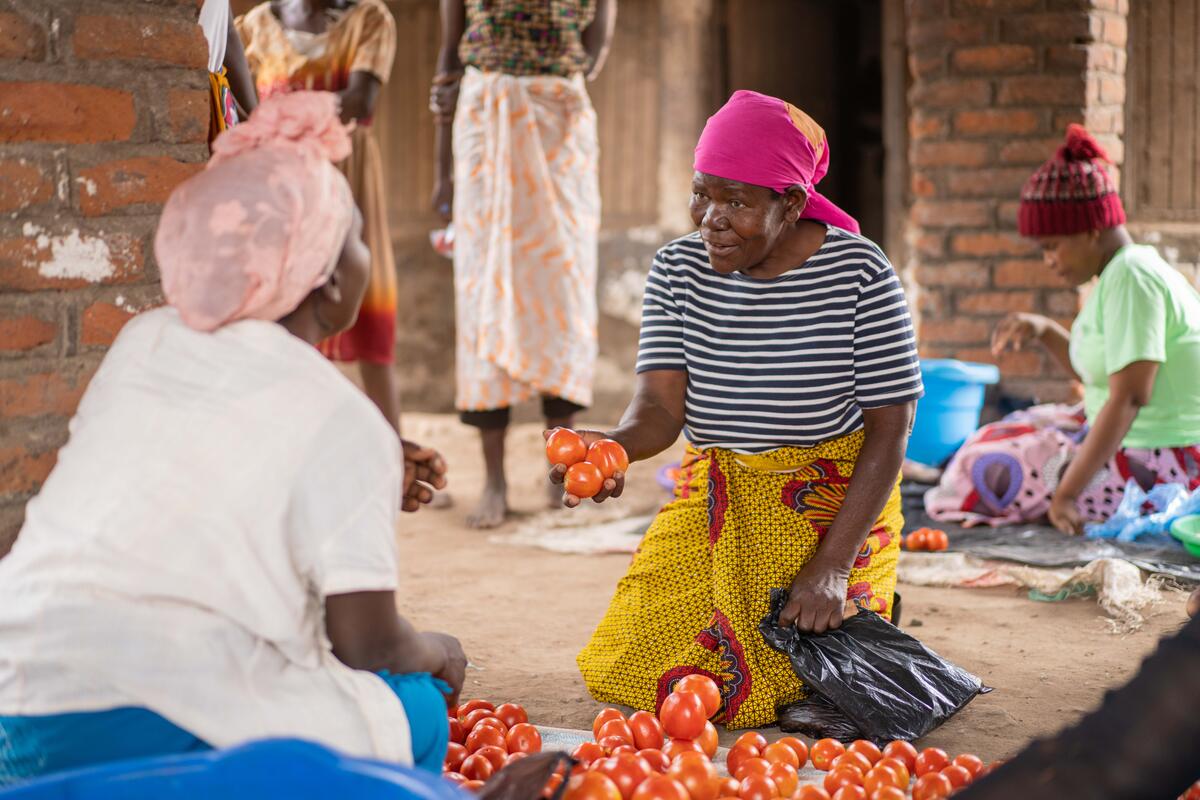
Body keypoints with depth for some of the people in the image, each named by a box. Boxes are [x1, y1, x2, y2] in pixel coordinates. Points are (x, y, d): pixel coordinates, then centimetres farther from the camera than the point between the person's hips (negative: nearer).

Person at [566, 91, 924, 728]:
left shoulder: (860, 275, -14)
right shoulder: (677, 270, -4)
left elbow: (890, 427, -12)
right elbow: (661, 404, -14)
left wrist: (832, 564, -19)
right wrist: (617, 446, -39)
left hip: (838, 501, -3)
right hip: (718, 496, 4)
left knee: (772, 687, -15)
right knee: (618, 670, -5)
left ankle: (858, 605, 17)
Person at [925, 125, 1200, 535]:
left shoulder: (1130, 276, -20)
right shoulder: (1127, 268, 10)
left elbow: (1129, 397, -27)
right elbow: (1098, 373, 20)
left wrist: (1066, 493, -28)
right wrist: (1045, 332, 5)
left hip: (1158, 464, -10)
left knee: (984, 472, -6)